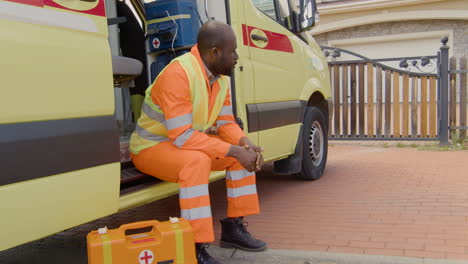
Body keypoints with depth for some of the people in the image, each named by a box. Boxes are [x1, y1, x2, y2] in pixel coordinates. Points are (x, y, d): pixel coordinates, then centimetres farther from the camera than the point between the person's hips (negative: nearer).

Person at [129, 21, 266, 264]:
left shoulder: (221, 76, -2)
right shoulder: (178, 74, -28)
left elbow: (225, 122, 2)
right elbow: (183, 136, -33)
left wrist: (245, 143, -19)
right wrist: (234, 150, -31)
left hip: (187, 144, 8)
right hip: (151, 147, -8)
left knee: (244, 152, -3)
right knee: (197, 161, -37)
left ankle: (233, 228, 6)